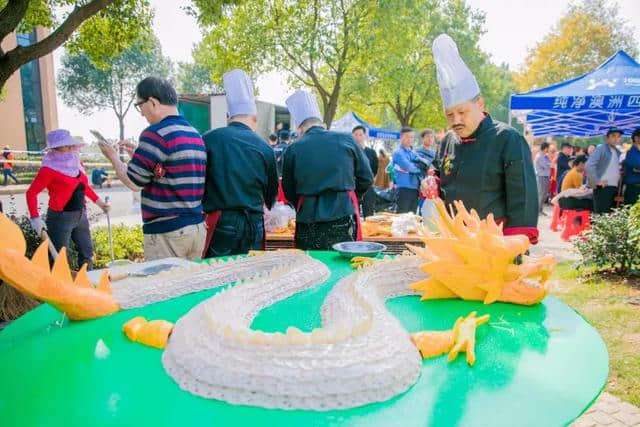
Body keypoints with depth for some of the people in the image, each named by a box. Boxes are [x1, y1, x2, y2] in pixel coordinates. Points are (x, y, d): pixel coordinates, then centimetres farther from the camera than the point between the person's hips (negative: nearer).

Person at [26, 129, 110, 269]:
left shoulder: (74, 162, 6)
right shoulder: (50, 168, -15)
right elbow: (31, 193, -15)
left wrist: (98, 201, 19)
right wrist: (35, 218, -23)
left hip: (80, 214, 8)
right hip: (61, 217, -8)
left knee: (87, 252, 17)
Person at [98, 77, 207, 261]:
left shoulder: (156, 133, -13)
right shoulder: (195, 135, 11)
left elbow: (133, 182, -9)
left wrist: (113, 157, 8)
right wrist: (139, 153, 23)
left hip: (166, 231, -8)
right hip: (198, 226, 8)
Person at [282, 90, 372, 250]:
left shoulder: (293, 150, 0)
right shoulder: (347, 140, 1)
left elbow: (289, 194, 8)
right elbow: (366, 179, 7)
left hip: (308, 226, 0)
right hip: (344, 219, 0)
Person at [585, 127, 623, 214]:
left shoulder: (618, 152, 18)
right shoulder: (601, 149, -7)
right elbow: (590, 165, -18)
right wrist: (597, 181, -18)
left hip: (614, 187, 8)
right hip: (603, 187, -8)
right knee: (601, 214, -10)